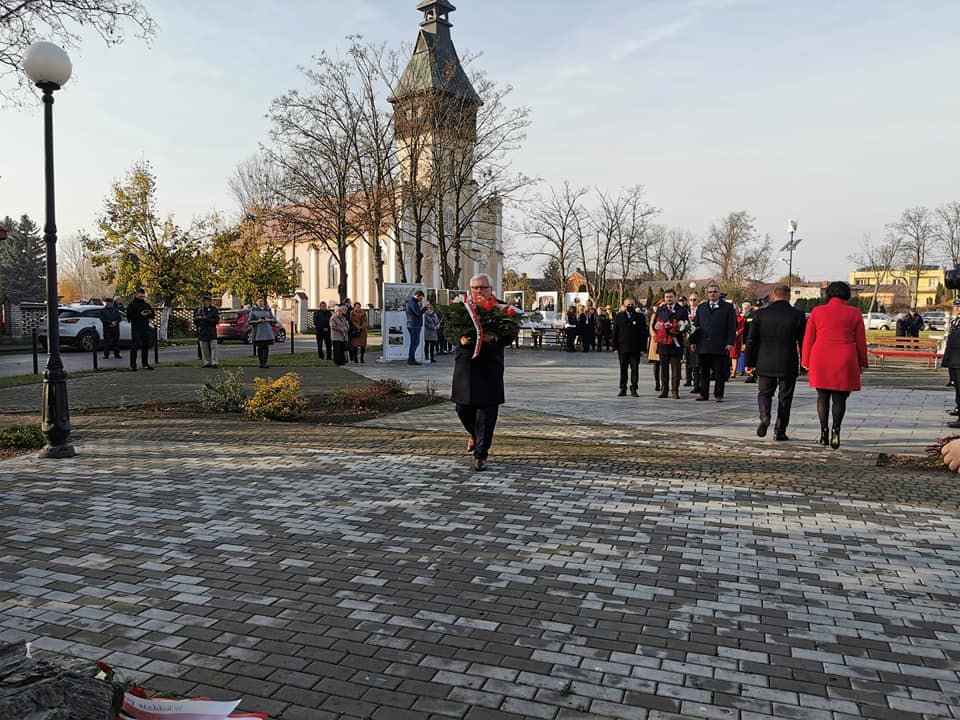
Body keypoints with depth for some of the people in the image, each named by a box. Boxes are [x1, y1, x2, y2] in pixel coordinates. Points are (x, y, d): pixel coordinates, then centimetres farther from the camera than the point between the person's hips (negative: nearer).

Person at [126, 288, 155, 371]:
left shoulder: (146, 304, 15)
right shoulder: (132, 304, -1)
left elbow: (153, 315, 18)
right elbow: (128, 316, -10)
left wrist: (150, 313, -5)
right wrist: (140, 314, -19)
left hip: (145, 328, 5)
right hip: (136, 329, -5)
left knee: (146, 346, 8)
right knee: (134, 346, -5)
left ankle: (145, 364, 15)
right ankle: (133, 365, -2)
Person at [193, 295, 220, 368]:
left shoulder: (213, 310, 1)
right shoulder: (198, 310, 13)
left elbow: (216, 320, -8)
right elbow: (194, 320, 14)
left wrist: (206, 318, -15)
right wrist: (198, 318, -7)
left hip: (211, 331, -4)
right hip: (202, 332, 4)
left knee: (213, 347, -7)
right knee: (204, 348, 6)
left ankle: (214, 362, -6)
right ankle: (207, 362, 13)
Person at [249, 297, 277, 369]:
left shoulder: (268, 310, 10)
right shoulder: (253, 311, 3)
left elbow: (274, 319, 11)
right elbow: (249, 321, 1)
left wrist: (268, 320, -9)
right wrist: (257, 321, -15)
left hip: (267, 331, 1)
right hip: (258, 332, -1)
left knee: (266, 347, -6)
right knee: (259, 347, 1)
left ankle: (264, 363, -6)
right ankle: (261, 363, 10)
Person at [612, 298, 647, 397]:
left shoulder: (640, 317, 4)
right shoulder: (619, 317, 7)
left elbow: (644, 333, 2)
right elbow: (615, 333, 6)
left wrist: (643, 348, -6)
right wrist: (615, 347, -2)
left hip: (635, 349, -1)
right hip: (622, 348, 1)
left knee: (635, 369, 1)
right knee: (623, 369, 7)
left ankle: (634, 389, 7)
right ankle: (623, 389, 15)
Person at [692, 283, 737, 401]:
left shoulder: (728, 307, 4)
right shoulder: (701, 307, 15)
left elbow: (732, 326, 0)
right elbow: (696, 325, 14)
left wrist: (730, 342, -9)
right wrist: (693, 341, 6)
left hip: (720, 346, -3)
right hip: (704, 346, 3)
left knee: (720, 372, 1)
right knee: (704, 372, 7)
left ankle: (718, 395, 9)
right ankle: (703, 393, 15)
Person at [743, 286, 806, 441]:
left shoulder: (760, 314, -2)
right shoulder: (798, 315, -4)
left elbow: (751, 340, -1)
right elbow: (803, 341, 0)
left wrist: (749, 362, 7)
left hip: (765, 364, 1)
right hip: (788, 365, 0)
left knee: (764, 393, 15)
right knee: (785, 398, 9)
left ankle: (765, 416, -12)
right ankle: (780, 431, 11)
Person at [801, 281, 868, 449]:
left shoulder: (816, 311, 2)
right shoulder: (854, 313, 2)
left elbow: (808, 339, 3)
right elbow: (860, 341, 5)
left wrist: (806, 361, 12)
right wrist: (862, 363, 15)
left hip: (820, 361, 1)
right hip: (844, 361, -1)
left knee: (823, 396, 11)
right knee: (839, 397, 6)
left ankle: (823, 432, 8)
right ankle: (836, 429, -13)